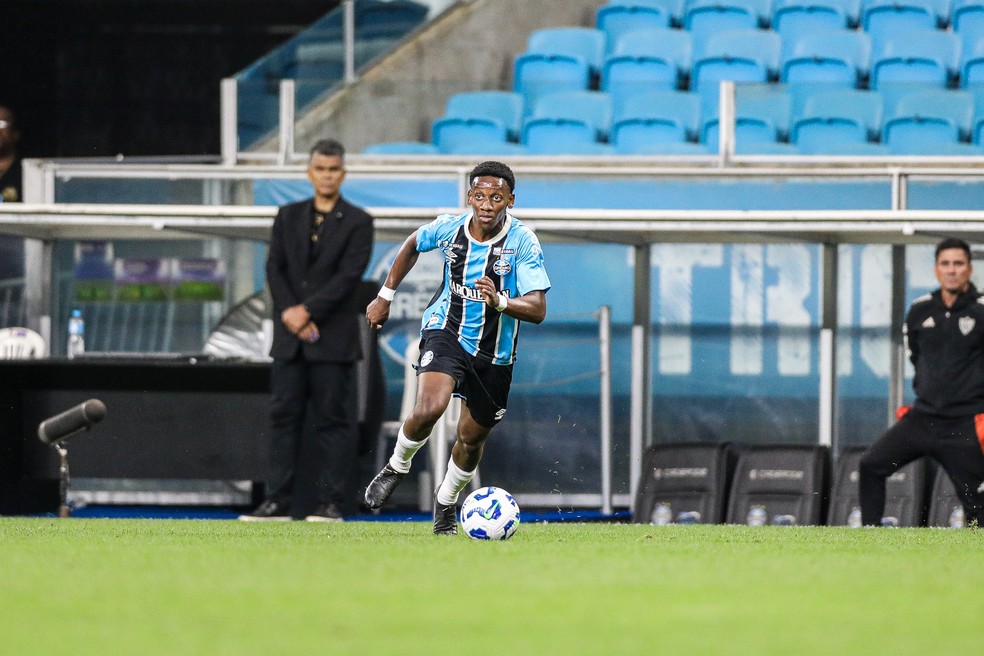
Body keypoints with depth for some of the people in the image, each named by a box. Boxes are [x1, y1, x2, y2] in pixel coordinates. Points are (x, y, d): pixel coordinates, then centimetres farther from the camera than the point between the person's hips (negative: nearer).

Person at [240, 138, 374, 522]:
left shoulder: (357, 223, 1)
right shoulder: (289, 217, 13)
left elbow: (348, 276, -9)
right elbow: (274, 269, 5)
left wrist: (307, 311, -14)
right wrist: (292, 315, -9)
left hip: (333, 340, -4)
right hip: (290, 337, 4)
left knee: (333, 419, -3)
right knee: (284, 416, 2)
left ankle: (330, 503, -2)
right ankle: (279, 502, 3)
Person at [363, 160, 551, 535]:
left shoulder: (522, 241, -19)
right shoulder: (449, 228, -12)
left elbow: (537, 309, -24)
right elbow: (412, 246, 13)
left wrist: (500, 301, -43)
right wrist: (385, 296, 15)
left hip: (494, 355, 1)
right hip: (445, 332, -1)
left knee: (471, 438, 13)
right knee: (429, 408, -29)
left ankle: (446, 503, 42)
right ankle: (397, 467, 1)